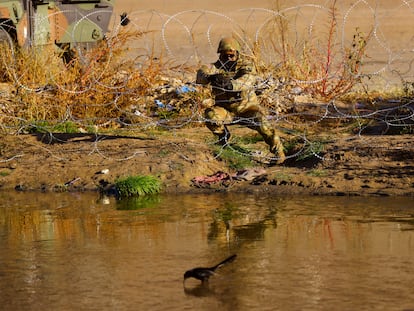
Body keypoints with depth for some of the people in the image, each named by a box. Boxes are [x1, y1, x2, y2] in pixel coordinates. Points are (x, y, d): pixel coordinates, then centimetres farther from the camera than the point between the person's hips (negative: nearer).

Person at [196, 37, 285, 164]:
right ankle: (223, 134, 6)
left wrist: (231, 84, -51)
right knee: (210, 115, -28)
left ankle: (278, 151, -5)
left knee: (261, 122, -28)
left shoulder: (246, 65, -8)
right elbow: (202, 73, -25)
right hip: (225, 110, 2)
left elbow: (247, 80, -30)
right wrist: (210, 77, -50)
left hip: (246, 108, -1)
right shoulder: (217, 67, -4)